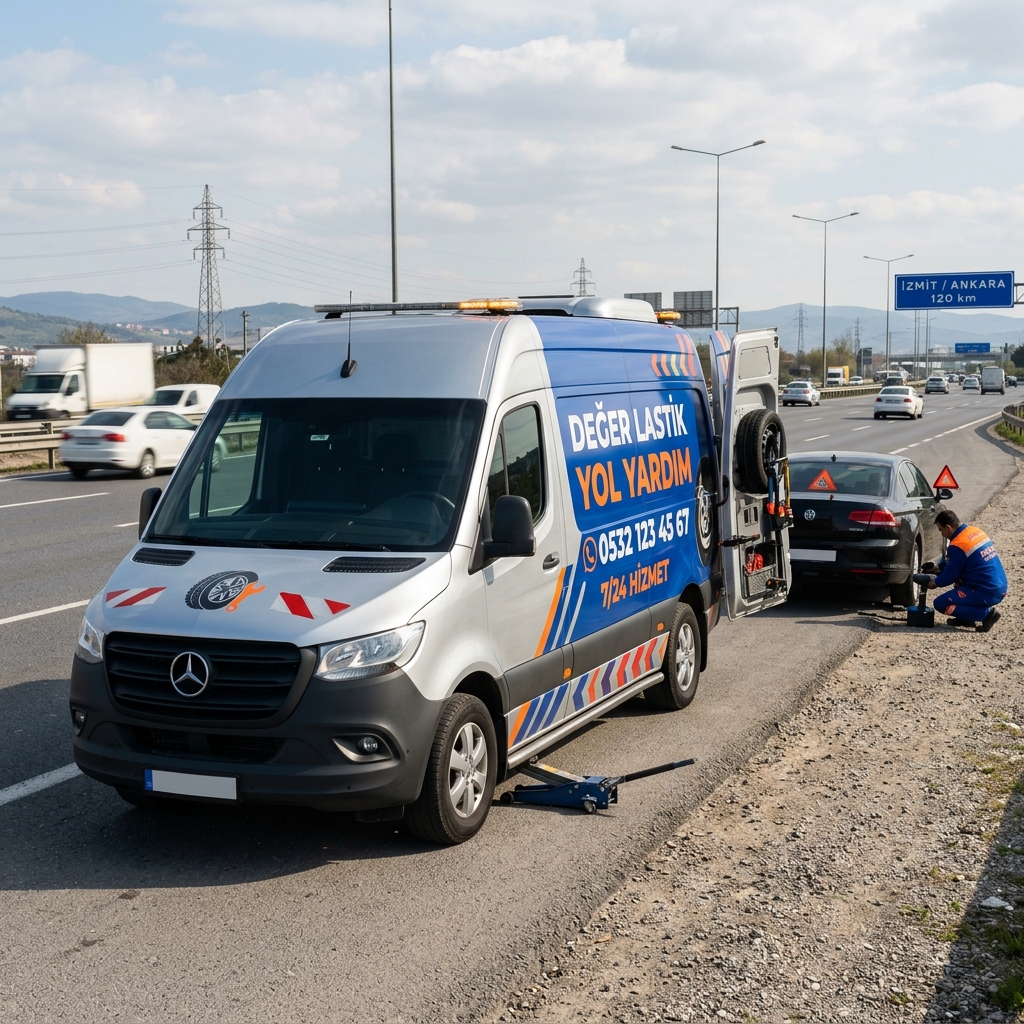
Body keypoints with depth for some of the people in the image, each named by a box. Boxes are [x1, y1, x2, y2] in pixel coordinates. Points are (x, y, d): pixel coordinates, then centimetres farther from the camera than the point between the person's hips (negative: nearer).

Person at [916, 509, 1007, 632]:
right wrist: (936, 567, 23)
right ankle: (966, 617, 21)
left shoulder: (957, 546, -17)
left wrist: (931, 582, 10)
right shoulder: (976, 532, 9)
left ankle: (985, 613, -8)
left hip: (987, 594, -9)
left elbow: (949, 578, -7)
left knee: (940, 603, -3)